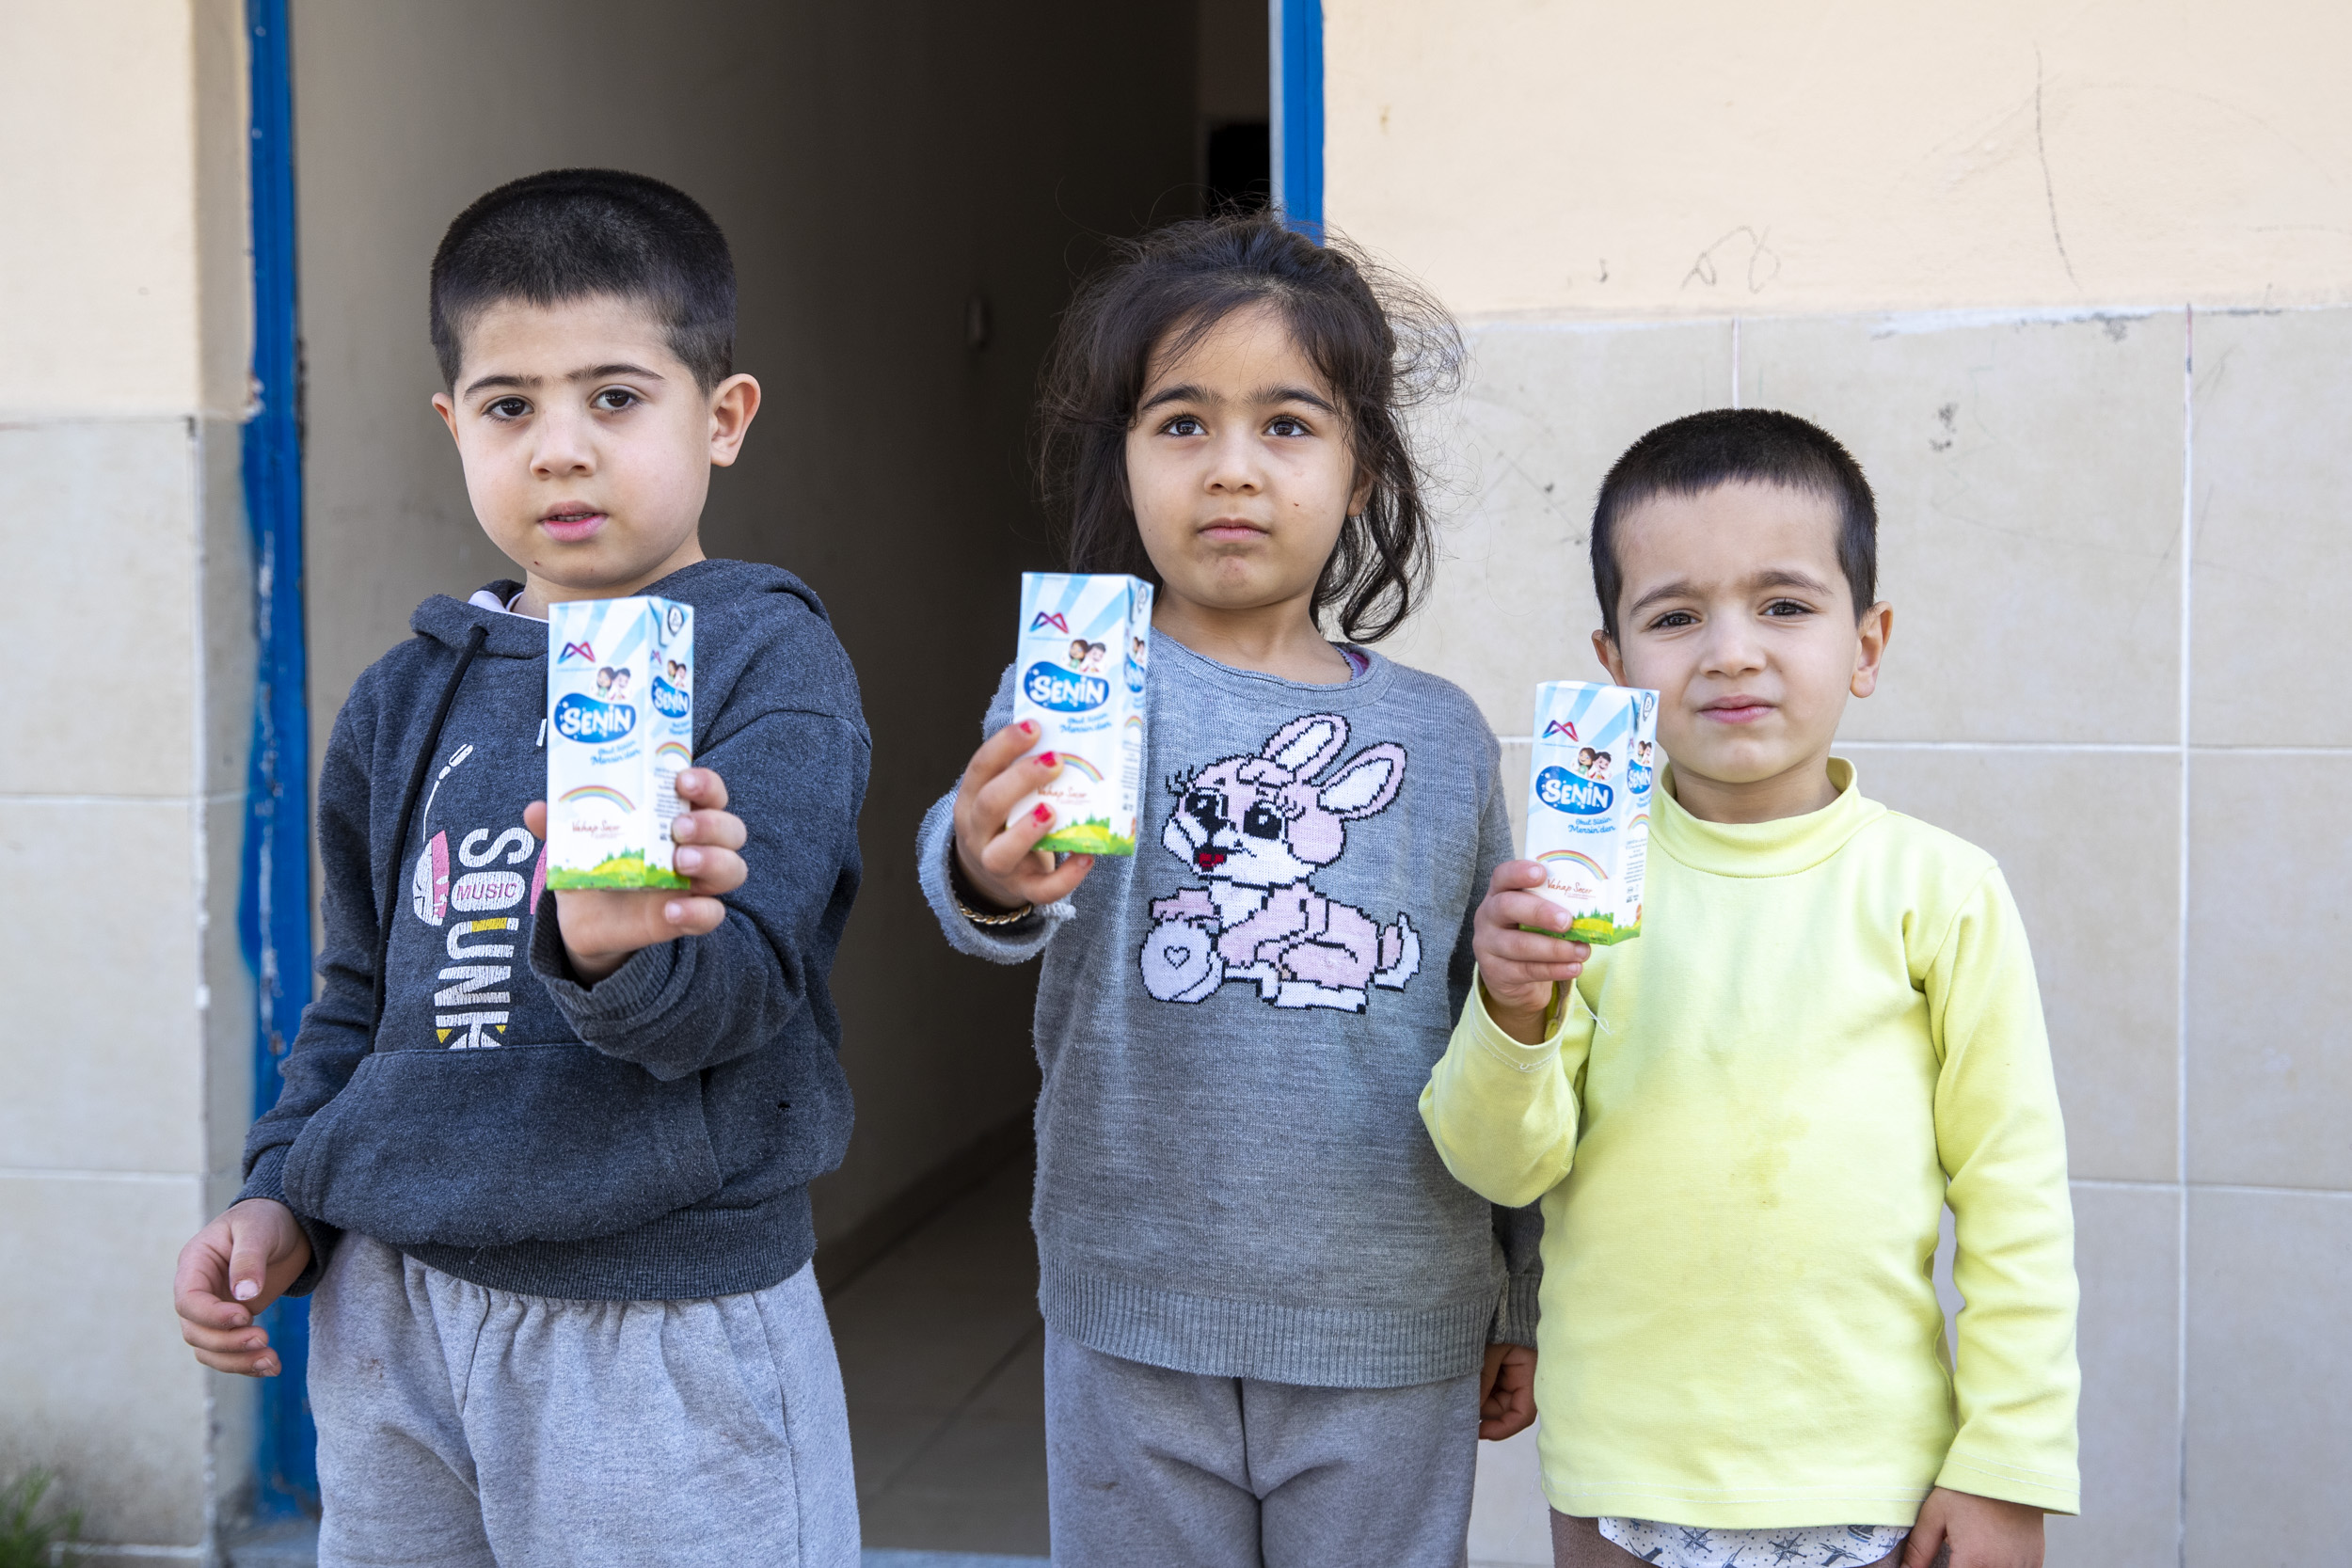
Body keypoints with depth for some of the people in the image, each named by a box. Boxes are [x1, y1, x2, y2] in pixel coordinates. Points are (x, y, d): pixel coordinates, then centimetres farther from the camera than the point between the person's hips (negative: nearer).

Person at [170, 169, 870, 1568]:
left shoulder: (771, 663, -7)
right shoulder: (410, 699, 9)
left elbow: (737, 991, -17)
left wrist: (616, 947, -37)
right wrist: (282, 1199, 9)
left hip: (664, 1320, -5)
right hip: (395, 1318, 5)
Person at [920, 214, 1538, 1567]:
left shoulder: (1442, 736, 4)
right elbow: (991, 845, -26)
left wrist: (1520, 1305, 14)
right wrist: (992, 877, -50)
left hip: (1393, 1332, 2)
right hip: (1138, 1318, -1)